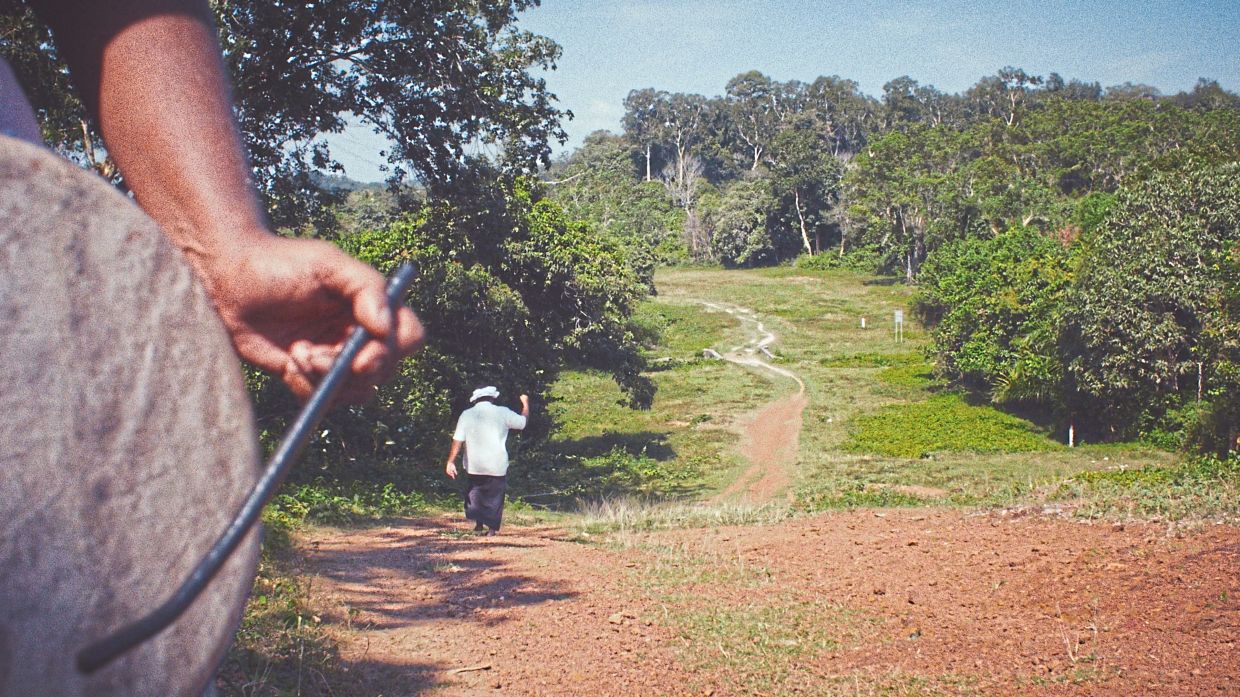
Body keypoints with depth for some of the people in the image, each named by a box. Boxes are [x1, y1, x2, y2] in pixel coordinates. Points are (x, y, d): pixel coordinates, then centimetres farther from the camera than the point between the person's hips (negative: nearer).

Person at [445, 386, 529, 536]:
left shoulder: (466, 414, -2)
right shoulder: (503, 413, -5)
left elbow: (458, 440, -8)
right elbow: (523, 421, 10)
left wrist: (451, 462, -7)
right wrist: (525, 403, 27)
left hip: (474, 466, 1)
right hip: (497, 466, -1)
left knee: (475, 491, 20)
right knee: (495, 495, 10)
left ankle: (478, 523, 11)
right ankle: (492, 528, 8)